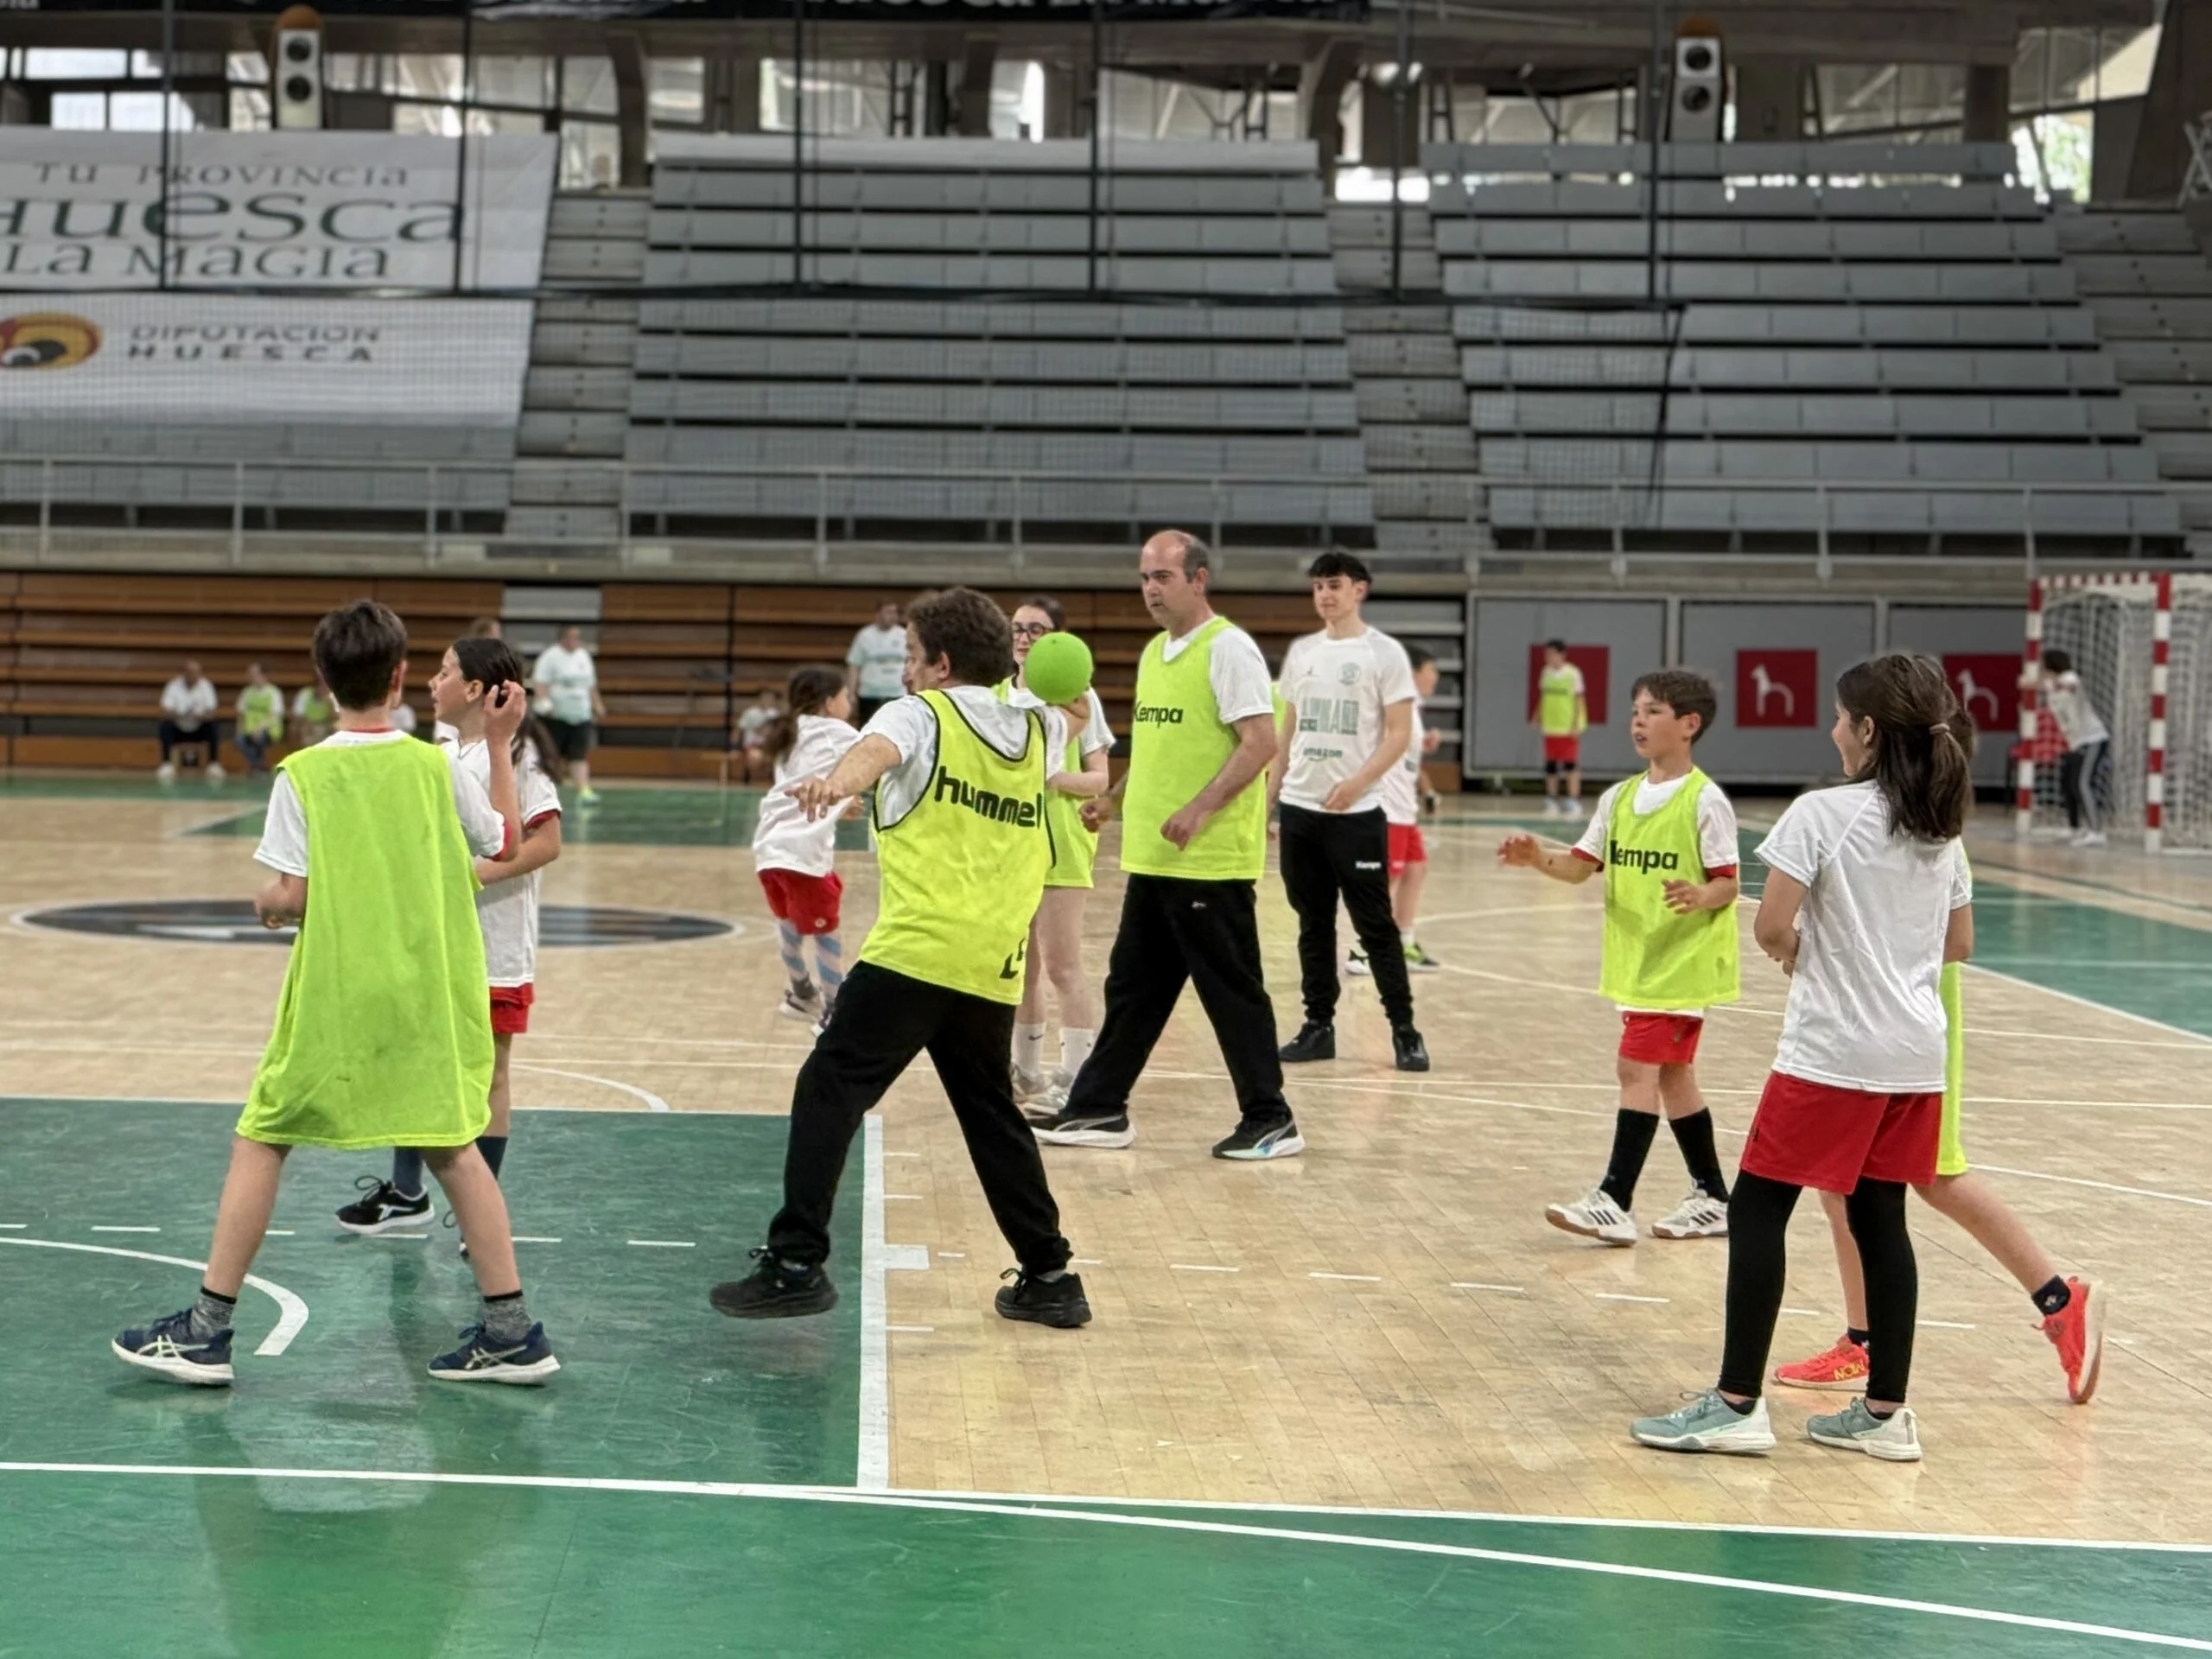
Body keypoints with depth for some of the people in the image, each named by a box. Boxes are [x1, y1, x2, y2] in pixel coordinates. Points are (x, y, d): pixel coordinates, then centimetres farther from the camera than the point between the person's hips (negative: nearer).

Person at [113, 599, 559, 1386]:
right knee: (453, 1145, 12)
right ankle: (511, 1331, 9)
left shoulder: (302, 775, -8)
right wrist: (500, 745, 21)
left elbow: (292, 897, -11)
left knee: (261, 1140, 9)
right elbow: (508, 844, 14)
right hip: (430, 992, 3)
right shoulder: (438, 766, 1)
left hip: (335, 996, -3)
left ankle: (207, 1330, 11)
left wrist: (264, 902, 12)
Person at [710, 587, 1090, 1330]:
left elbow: (876, 752, -24)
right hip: (995, 965, 6)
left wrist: (835, 782, -42)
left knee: (829, 1091, -3)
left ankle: (797, 1263, -11)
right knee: (993, 1116, 18)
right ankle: (1050, 1276, 19)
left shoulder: (919, 716, 1)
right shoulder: (1035, 731, 17)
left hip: (915, 950, -6)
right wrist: (1054, 701, 57)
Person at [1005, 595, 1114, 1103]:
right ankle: (1027, 1072, 21)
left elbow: (1100, 779, -6)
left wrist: (1057, 777, -23)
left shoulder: (1078, 695, -4)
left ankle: (1077, 1076, -3)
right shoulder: (999, 696, 10)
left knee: (1061, 965, -7)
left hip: (1060, 844, -5)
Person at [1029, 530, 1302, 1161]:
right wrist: (1115, 799, 17)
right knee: (1132, 986, 14)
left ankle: (1270, 1121, 9)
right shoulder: (1155, 652, 15)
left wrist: (1199, 811, -25)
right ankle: (1098, 1108, 22)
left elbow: (1260, 742, -18)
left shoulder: (1228, 648, -11)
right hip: (1152, 858, 8)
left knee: (1232, 991, -1)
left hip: (1212, 861, -8)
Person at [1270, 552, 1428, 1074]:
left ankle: (1404, 1029, 7)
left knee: (1375, 925, -2)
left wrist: (1357, 783, -20)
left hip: (1356, 813, -5)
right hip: (1299, 810, 5)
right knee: (1313, 923, 9)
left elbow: (1399, 734, -8)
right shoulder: (1300, 652, 12)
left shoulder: (1384, 653, -4)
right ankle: (1319, 1025, 16)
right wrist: (1269, 794, 13)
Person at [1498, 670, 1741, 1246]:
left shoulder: (1704, 800, -12)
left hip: (1682, 959, -7)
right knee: (1670, 1074, 13)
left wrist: (1699, 896, -33)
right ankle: (1712, 1199, 23)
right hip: (1636, 957, 8)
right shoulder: (1619, 798, 8)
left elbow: (1727, 883, -12)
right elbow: (1581, 865, 7)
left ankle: (1615, 1201, -10)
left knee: (1637, 1069, -11)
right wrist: (1540, 859, -12)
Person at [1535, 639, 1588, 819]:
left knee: (1571, 765, -6)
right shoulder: (1546, 672, 6)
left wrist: (1576, 725, -13)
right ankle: (1551, 800, 17)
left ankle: (1573, 802, -5)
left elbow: (1579, 700, -8)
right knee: (1550, 765, 8)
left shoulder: (1573, 673, -9)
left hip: (1568, 727, -5)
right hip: (1550, 726, 5)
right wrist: (1538, 718, 11)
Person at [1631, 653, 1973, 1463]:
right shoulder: (1940, 826, 10)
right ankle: (1884, 1412, 15)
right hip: (1915, 1056, 7)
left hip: (1831, 1052, -7)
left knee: (1757, 1212, 0)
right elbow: (1959, 942, 16)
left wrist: (1793, 952, 4)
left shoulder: (1823, 813, -11)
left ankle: (1737, 1403, 0)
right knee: (1880, 1219, 12)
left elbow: (1771, 925, -16)